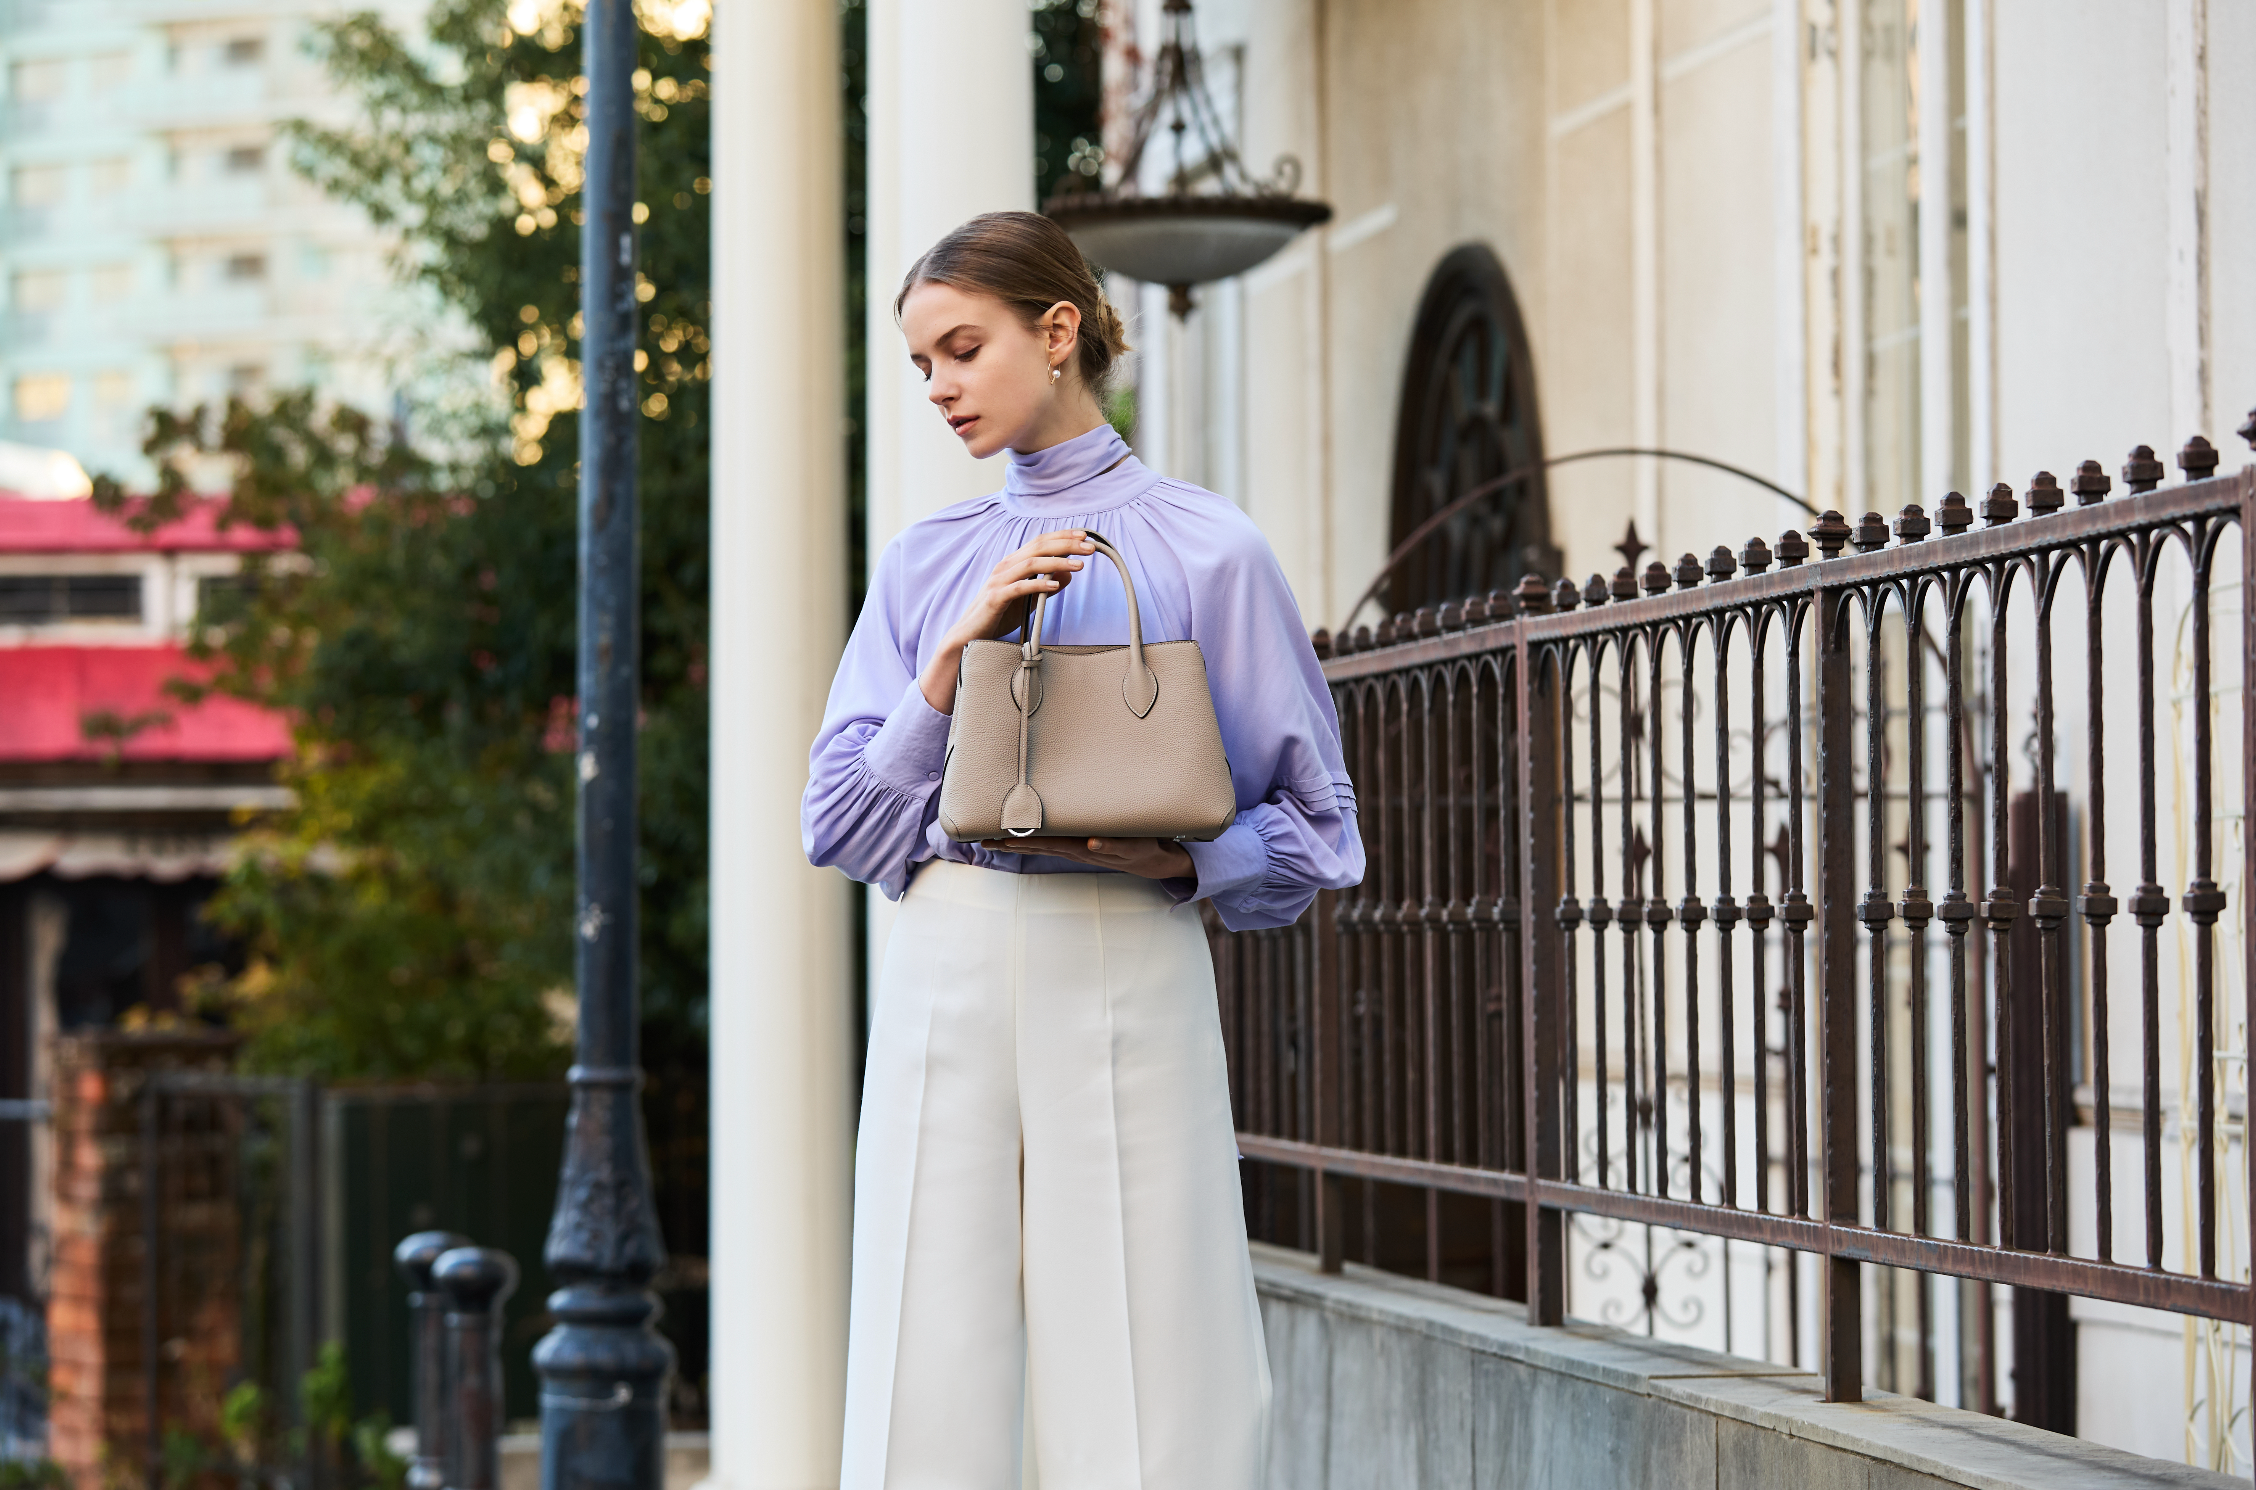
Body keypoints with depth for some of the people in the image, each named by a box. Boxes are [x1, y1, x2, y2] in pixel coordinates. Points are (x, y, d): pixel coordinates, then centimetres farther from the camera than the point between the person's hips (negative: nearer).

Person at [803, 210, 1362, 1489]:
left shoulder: (1206, 550, 3)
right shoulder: (926, 565, 14)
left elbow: (1314, 827, 4)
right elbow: (839, 821, 9)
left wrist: (1178, 856, -15)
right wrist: (954, 658, -3)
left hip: (1125, 971, -3)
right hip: (944, 975, 3)